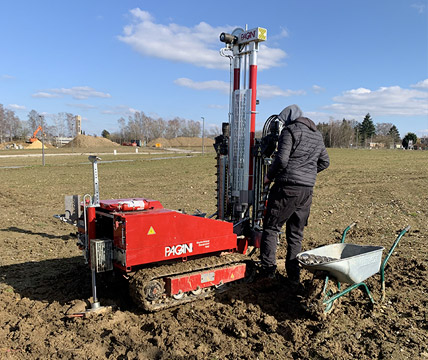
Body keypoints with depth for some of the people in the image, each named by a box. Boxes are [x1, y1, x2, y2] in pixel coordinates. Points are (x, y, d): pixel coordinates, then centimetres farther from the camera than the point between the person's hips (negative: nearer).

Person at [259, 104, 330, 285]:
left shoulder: (290, 131, -7)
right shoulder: (317, 135, 17)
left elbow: (281, 159, -17)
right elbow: (324, 162, 24)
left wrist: (268, 176, -3)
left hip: (287, 187, -7)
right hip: (307, 190, 7)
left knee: (271, 228, 5)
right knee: (296, 233, 13)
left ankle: (268, 269, 4)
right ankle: (294, 275, 17)